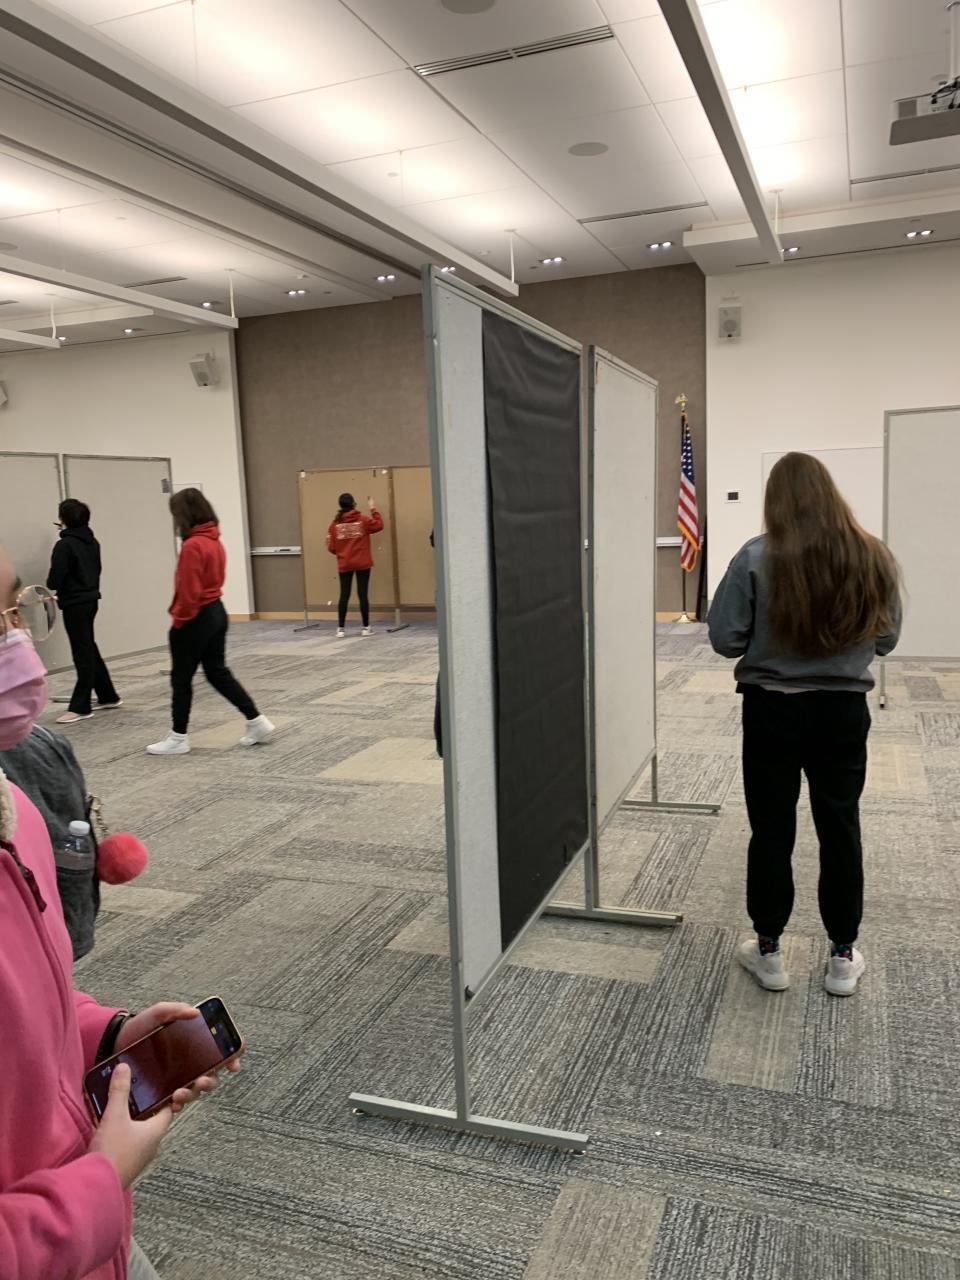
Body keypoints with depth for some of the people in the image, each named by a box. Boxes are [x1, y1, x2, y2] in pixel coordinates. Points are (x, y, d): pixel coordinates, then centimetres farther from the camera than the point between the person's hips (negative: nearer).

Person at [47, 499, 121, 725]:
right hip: (91, 598, 8)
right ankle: (108, 697, 26)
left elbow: (55, 578, -15)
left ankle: (80, 707, 2)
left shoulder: (64, 545, -16)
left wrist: (52, 586, 4)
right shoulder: (92, 542, 8)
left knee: (82, 654, -4)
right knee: (90, 650, 18)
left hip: (74, 604, -8)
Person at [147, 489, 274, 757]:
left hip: (196, 619, -9)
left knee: (181, 678, 5)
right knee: (218, 672, 14)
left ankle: (178, 738, 15)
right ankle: (258, 722, 13)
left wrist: (179, 620, -9)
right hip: (216, 612, 9)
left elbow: (189, 591, -22)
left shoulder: (192, 546, -20)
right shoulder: (215, 542, 9)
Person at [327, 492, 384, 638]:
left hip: (344, 565, 1)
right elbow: (379, 525, 10)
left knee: (344, 595, 5)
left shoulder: (335, 523, -2)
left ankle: (341, 628, 6)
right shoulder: (363, 520, -5)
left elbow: (331, 547, -1)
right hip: (363, 563, -1)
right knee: (363, 594, 3)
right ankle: (366, 627, 8)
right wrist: (373, 509, 19)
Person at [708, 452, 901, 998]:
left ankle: (769, 952, 24)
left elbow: (725, 639, -12)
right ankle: (843, 957, 27)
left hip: (772, 710, -2)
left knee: (772, 831, 11)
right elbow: (887, 638, 6)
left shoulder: (757, 558, -14)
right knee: (841, 829, 15)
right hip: (844, 710, 2)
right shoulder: (874, 558, -4)